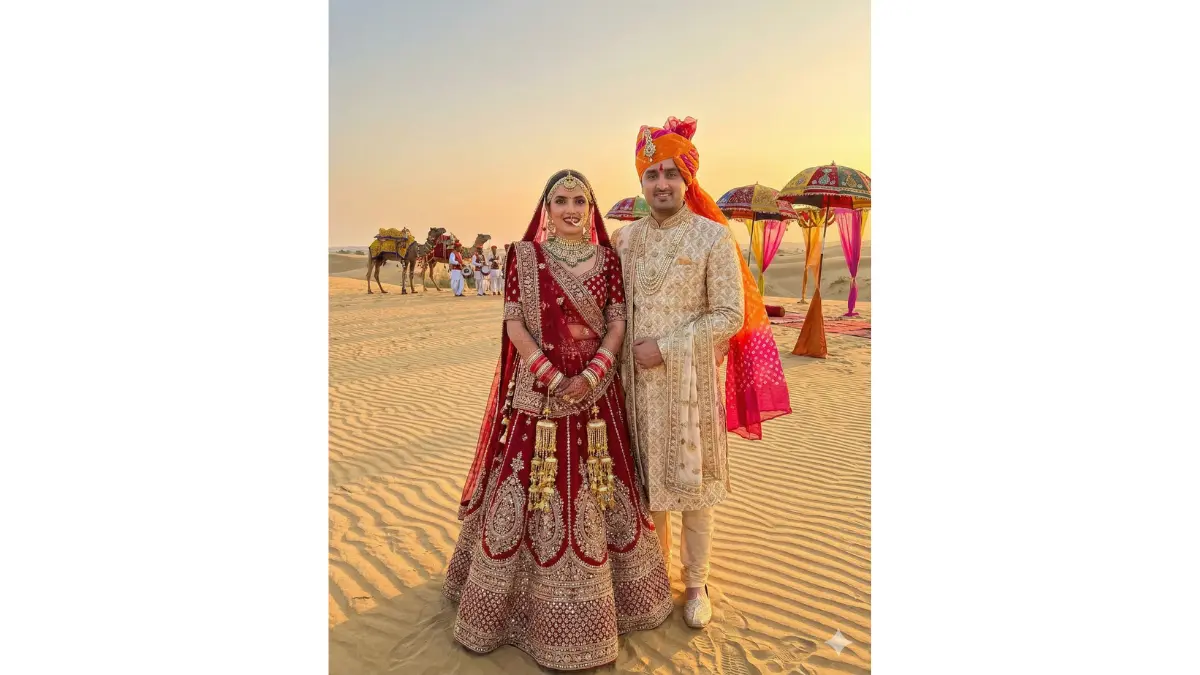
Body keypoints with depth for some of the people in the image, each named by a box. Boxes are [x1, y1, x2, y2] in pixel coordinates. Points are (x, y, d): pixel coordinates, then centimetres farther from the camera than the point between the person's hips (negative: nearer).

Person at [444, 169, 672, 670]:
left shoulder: (606, 257, 4)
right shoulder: (524, 254, -1)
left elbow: (618, 320, 0)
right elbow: (514, 322, -5)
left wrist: (591, 374, -13)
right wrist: (552, 377, -13)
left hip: (594, 386, 2)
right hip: (537, 387, -2)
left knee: (596, 485, 11)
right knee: (527, 484, 5)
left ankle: (588, 600, 35)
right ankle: (513, 596, 28)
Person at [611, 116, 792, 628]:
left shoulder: (713, 236, -7)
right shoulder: (625, 237, 7)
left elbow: (730, 316, -10)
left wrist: (666, 347, -15)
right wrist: (622, 352, -1)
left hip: (690, 380, -4)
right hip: (637, 380, 4)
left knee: (691, 481, 8)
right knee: (647, 477, 14)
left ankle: (696, 584, 28)